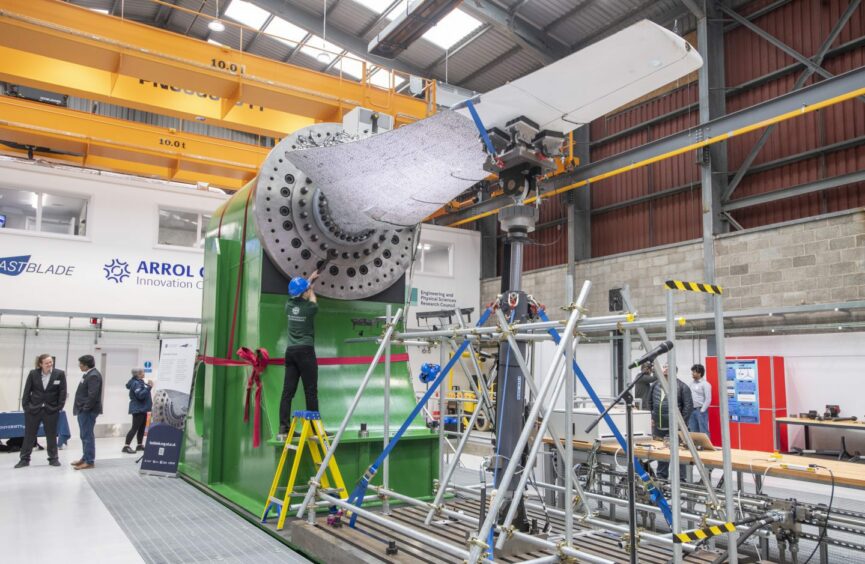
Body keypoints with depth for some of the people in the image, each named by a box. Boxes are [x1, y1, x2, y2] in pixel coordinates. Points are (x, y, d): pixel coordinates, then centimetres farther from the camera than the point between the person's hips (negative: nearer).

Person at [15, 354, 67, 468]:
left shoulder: (60, 374, -6)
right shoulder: (33, 374, -3)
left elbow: (62, 392, -4)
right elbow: (27, 390, 1)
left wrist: (59, 407, -7)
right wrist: (25, 406, -3)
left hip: (51, 410, -1)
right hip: (33, 409, 1)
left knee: (51, 435, 8)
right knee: (29, 435, 7)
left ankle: (53, 458, 18)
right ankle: (24, 459, 18)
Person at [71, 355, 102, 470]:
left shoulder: (93, 375, -19)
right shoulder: (89, 374, 15)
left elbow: (93, 395, -25)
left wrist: (85, 408, -19)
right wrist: (82, 408, 16)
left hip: (88, 411, -10)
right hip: (84, 410, 10)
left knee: (87, 436, -6)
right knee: (85, 436, 17)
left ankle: (89, 461, -2)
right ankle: (85, 458, 26)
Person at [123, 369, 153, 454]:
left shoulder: (140, 382, 14)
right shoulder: (136, 383, -17)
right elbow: (140, 395, -27)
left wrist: (148, 386, 16)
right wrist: (149, 387, -28)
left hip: (142, 409, 10)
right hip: (138, 409, -10)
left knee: (142, 427, 14)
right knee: (135, 428, -10)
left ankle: (140, 445, 21)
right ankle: (126, 446, -8)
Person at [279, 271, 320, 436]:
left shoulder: (289, 305, 5)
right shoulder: (309, 307, -9)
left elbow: (299, 296, 27)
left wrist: (310, 279, 39)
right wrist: (312, 291, 35)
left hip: (290, 351, 6)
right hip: (305, 351, -6)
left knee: (288, 390, 4)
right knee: (310, 391, -1)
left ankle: (284, 428, 4)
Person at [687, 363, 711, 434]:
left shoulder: (705, 384, -6)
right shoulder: (691, 384, 13)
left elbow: (708, 399, -10)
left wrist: (702, 410, -13)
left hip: (700, 410, -6)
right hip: (692, 410, 6)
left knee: (703, 431, -4)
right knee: (693, 431, 9)